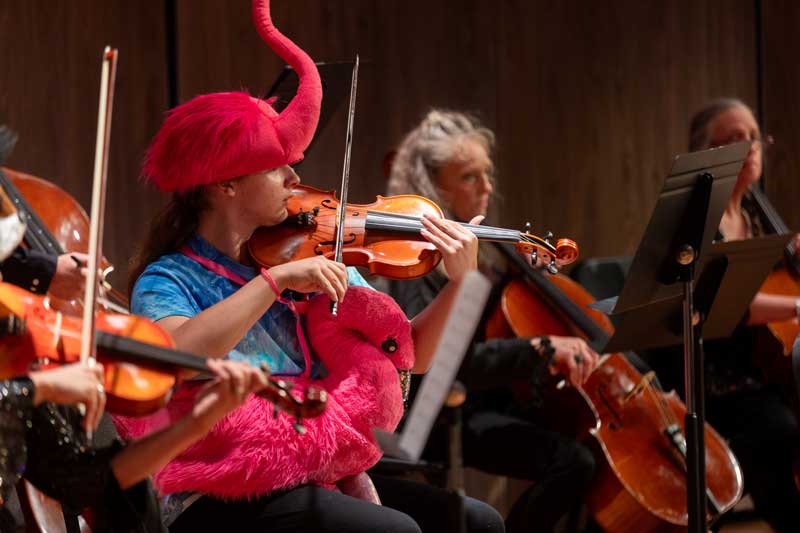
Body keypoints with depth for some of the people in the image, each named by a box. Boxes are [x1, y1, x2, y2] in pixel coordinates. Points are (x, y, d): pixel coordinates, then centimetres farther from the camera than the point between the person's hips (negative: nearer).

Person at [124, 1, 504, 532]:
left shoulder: (315, 253, 9)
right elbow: (176, 354, -29)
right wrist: (276, 279, -27)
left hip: (316, 477, 6)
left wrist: (457, 284, -7)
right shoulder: (169, 280, -6)